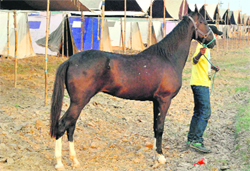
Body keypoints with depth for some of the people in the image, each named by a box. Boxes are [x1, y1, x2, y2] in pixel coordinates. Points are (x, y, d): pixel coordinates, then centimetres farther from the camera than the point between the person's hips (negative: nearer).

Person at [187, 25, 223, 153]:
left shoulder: (205, 48, 17)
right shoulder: (202, 46, -14)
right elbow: (194, 61, -32)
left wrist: (212, 67, 42)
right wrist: (199, 54, -52)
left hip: (201, 84, 11)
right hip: (200, 84, -11)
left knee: (199, 112, 14)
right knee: (205, 112, -14)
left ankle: (191, 138, 19)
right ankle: (196, 141, -16)